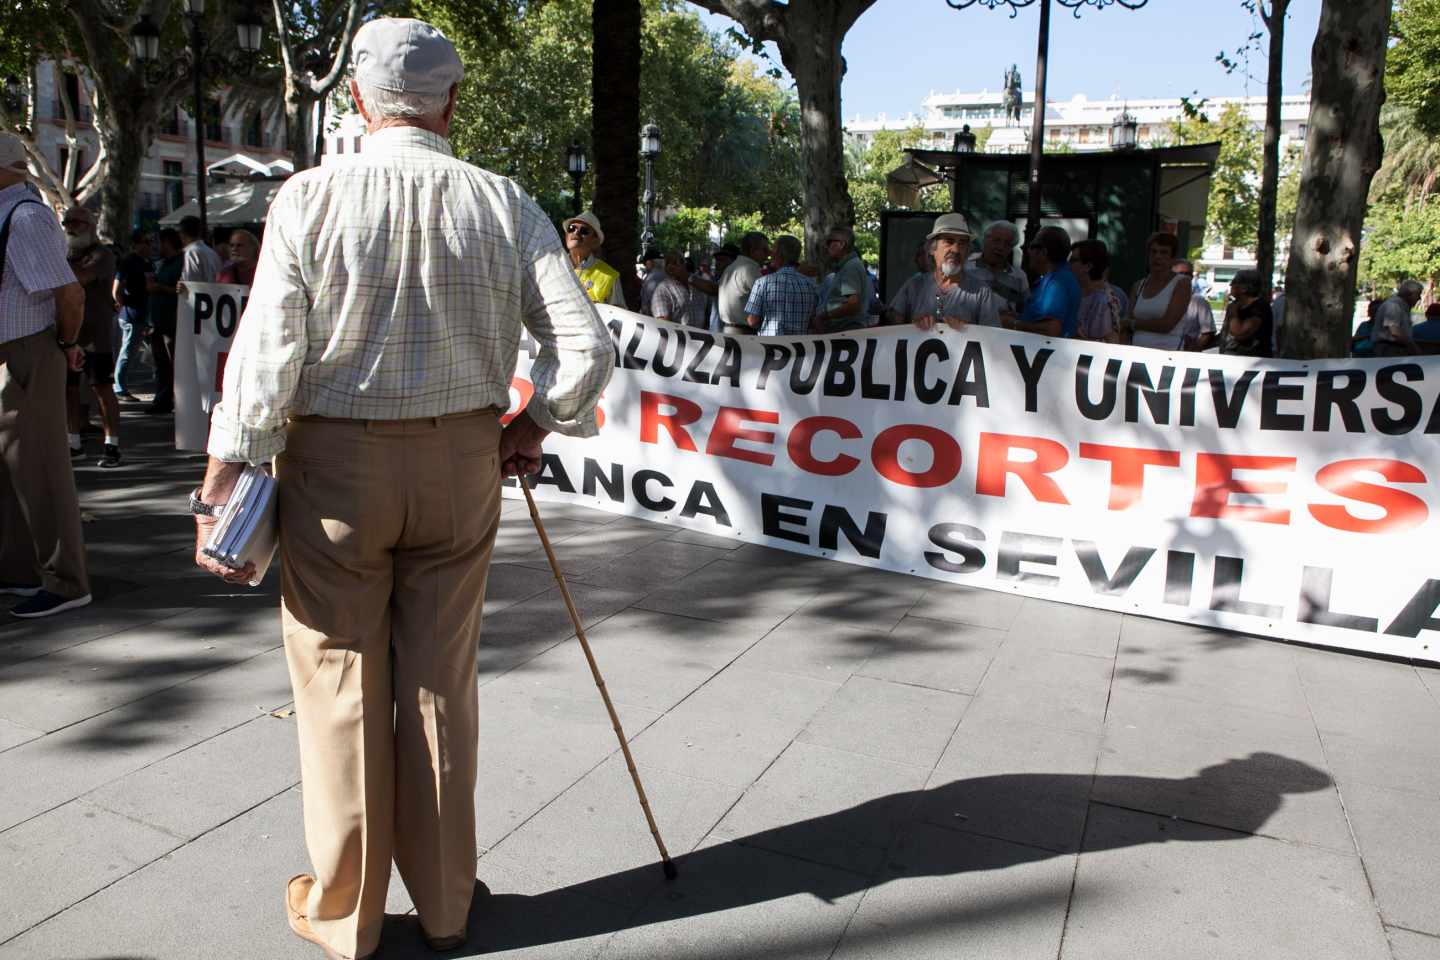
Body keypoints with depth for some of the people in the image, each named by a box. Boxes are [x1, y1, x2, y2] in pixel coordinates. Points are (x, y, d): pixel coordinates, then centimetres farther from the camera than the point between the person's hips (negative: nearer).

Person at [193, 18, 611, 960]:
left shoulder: (310, 198, -8)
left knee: (341, 684, 11)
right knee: (442, 684, 13)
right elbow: (587, 348, -7)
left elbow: (266, 355, -11)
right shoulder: (505, 203, -3)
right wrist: (536, 423, 10)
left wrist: (221, 491, -4)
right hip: (461, 462, 2)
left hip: (335, 466, -2)